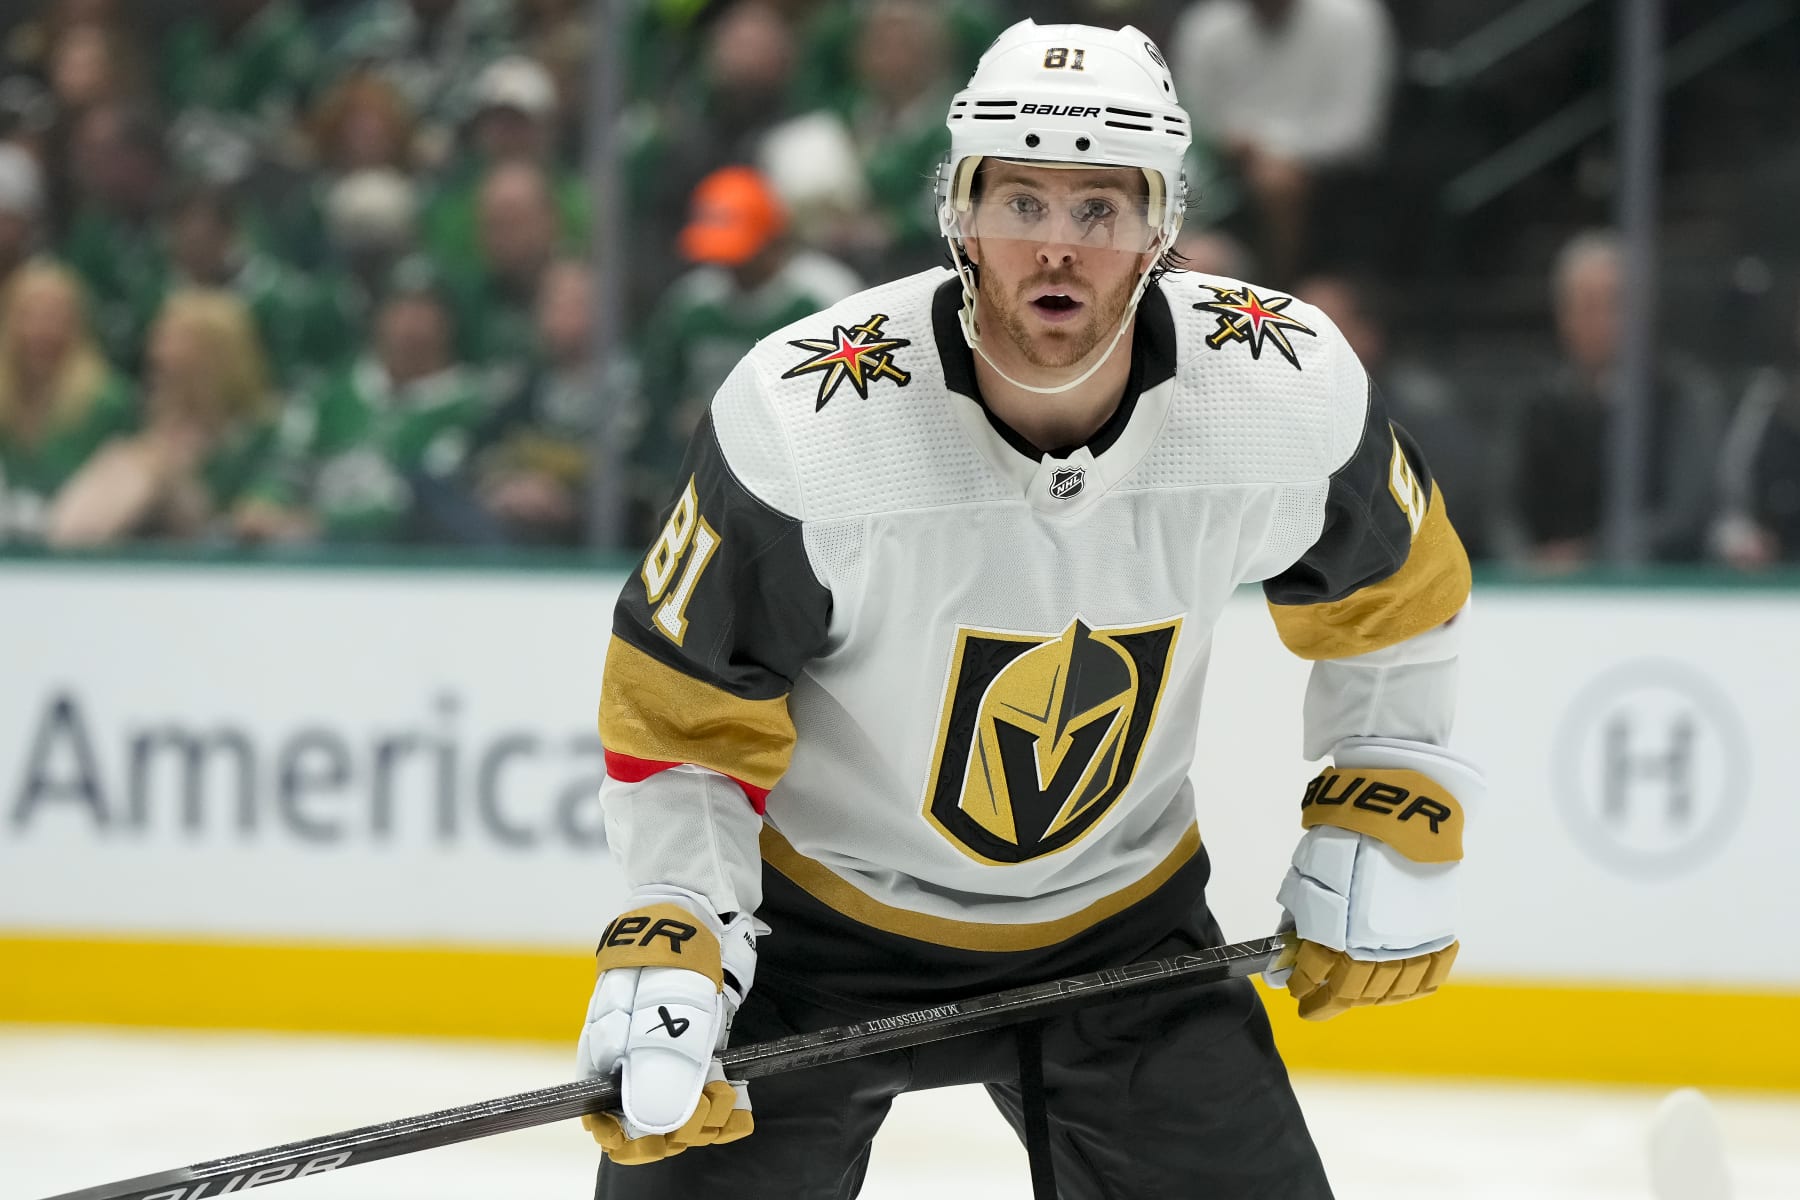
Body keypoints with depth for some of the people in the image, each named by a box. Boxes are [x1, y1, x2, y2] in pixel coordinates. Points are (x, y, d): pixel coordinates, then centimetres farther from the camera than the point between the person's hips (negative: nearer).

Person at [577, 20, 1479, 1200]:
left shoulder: (1287, 388, -19)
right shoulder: (802, 424, -27)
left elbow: (1390, 588, 4)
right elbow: (679, 709, -15)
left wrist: (1395, 811, 1)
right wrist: (673, 931, -24)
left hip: (1116, 918, 3)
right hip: (817, 913, -2)